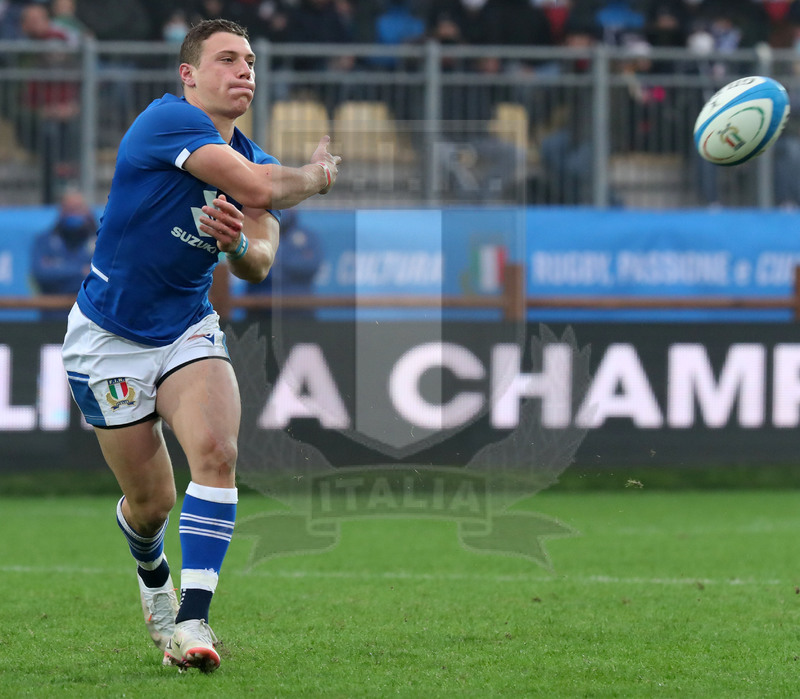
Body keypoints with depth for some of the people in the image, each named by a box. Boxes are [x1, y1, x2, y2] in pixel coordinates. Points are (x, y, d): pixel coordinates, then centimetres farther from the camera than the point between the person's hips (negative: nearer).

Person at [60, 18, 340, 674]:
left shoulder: (253, 157, 6)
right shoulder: (166, 121, -17)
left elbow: (259, 266, -4)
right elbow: (260, 188, -28)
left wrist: (238, 244, -27)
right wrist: (318, 173, -9)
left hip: (188, 330, 5)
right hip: (109, 340, -5)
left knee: (216, 449, -23)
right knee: (152, 502, 1)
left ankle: (192, 620, -24)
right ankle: (152, 571, 38)